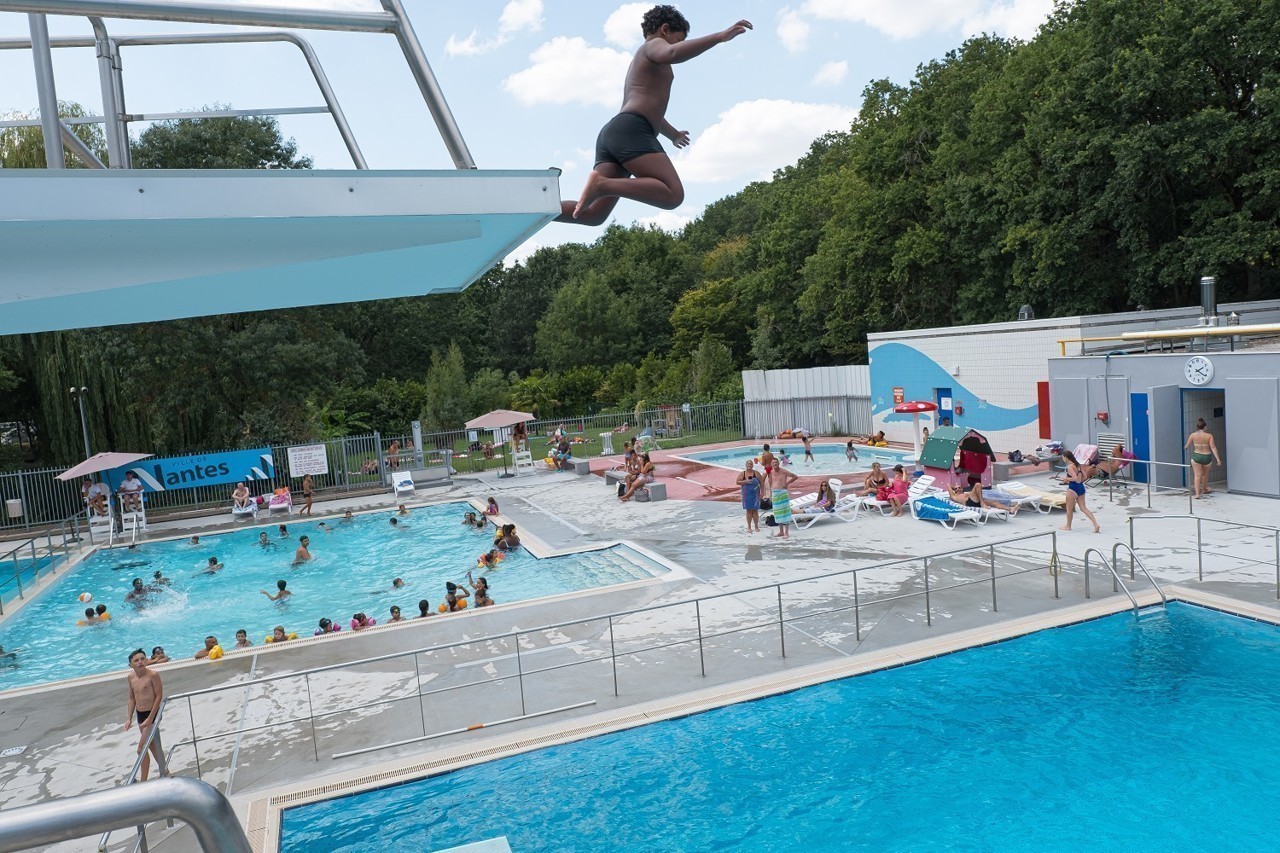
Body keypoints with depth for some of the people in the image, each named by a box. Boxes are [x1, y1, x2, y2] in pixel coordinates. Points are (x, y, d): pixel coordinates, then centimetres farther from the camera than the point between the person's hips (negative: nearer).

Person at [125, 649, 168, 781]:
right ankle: (165, 772, 35)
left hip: (152, 714, -7)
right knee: (152, 745, 19)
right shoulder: (131, 677, 2)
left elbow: (159, 696, -17)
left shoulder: (153, 675, -18)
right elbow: (132, 698, 12)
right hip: (139, 715, 7)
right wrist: (129, 718, 8)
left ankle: (143, 781, 3)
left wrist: (150, 718, -19)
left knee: (141, 749, -8)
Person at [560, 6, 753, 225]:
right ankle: (602, 185, -31)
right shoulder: (654, 45, 13)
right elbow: (672, 54, -14)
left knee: (594, 215, -1)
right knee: (673, 195, -21)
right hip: (631, 131, -9)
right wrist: (720, 36, -16)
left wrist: (673, 134, 73)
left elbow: (650, 108, 57)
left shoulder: (640, 65, 41)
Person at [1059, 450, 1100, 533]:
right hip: (1081, 487, 8)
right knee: (1083, 508, 10)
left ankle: (1068, 526, 23)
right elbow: (1084, 476, 10)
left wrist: (1067, 479, -10)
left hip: (1073, 488, -8)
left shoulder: (1069, 466, -17)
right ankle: (1096, 524, -1)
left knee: (1069, 508, 10)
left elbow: (1075, 478, -25)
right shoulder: (1078, 464, 9)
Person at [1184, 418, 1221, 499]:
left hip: (1196, 457, -1)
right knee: (1205, 474, 23)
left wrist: (1184, 447, 27)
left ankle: (1197, 493, -6)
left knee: (1197, 475, 2)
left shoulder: (1193, 435, -4)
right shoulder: (1209, 435, -7)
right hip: (1207, 457, 1)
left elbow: (1186, 446, 3)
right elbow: (1213, 447, -13)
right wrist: (1218, 459, -13)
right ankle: (1204, 489, 43)